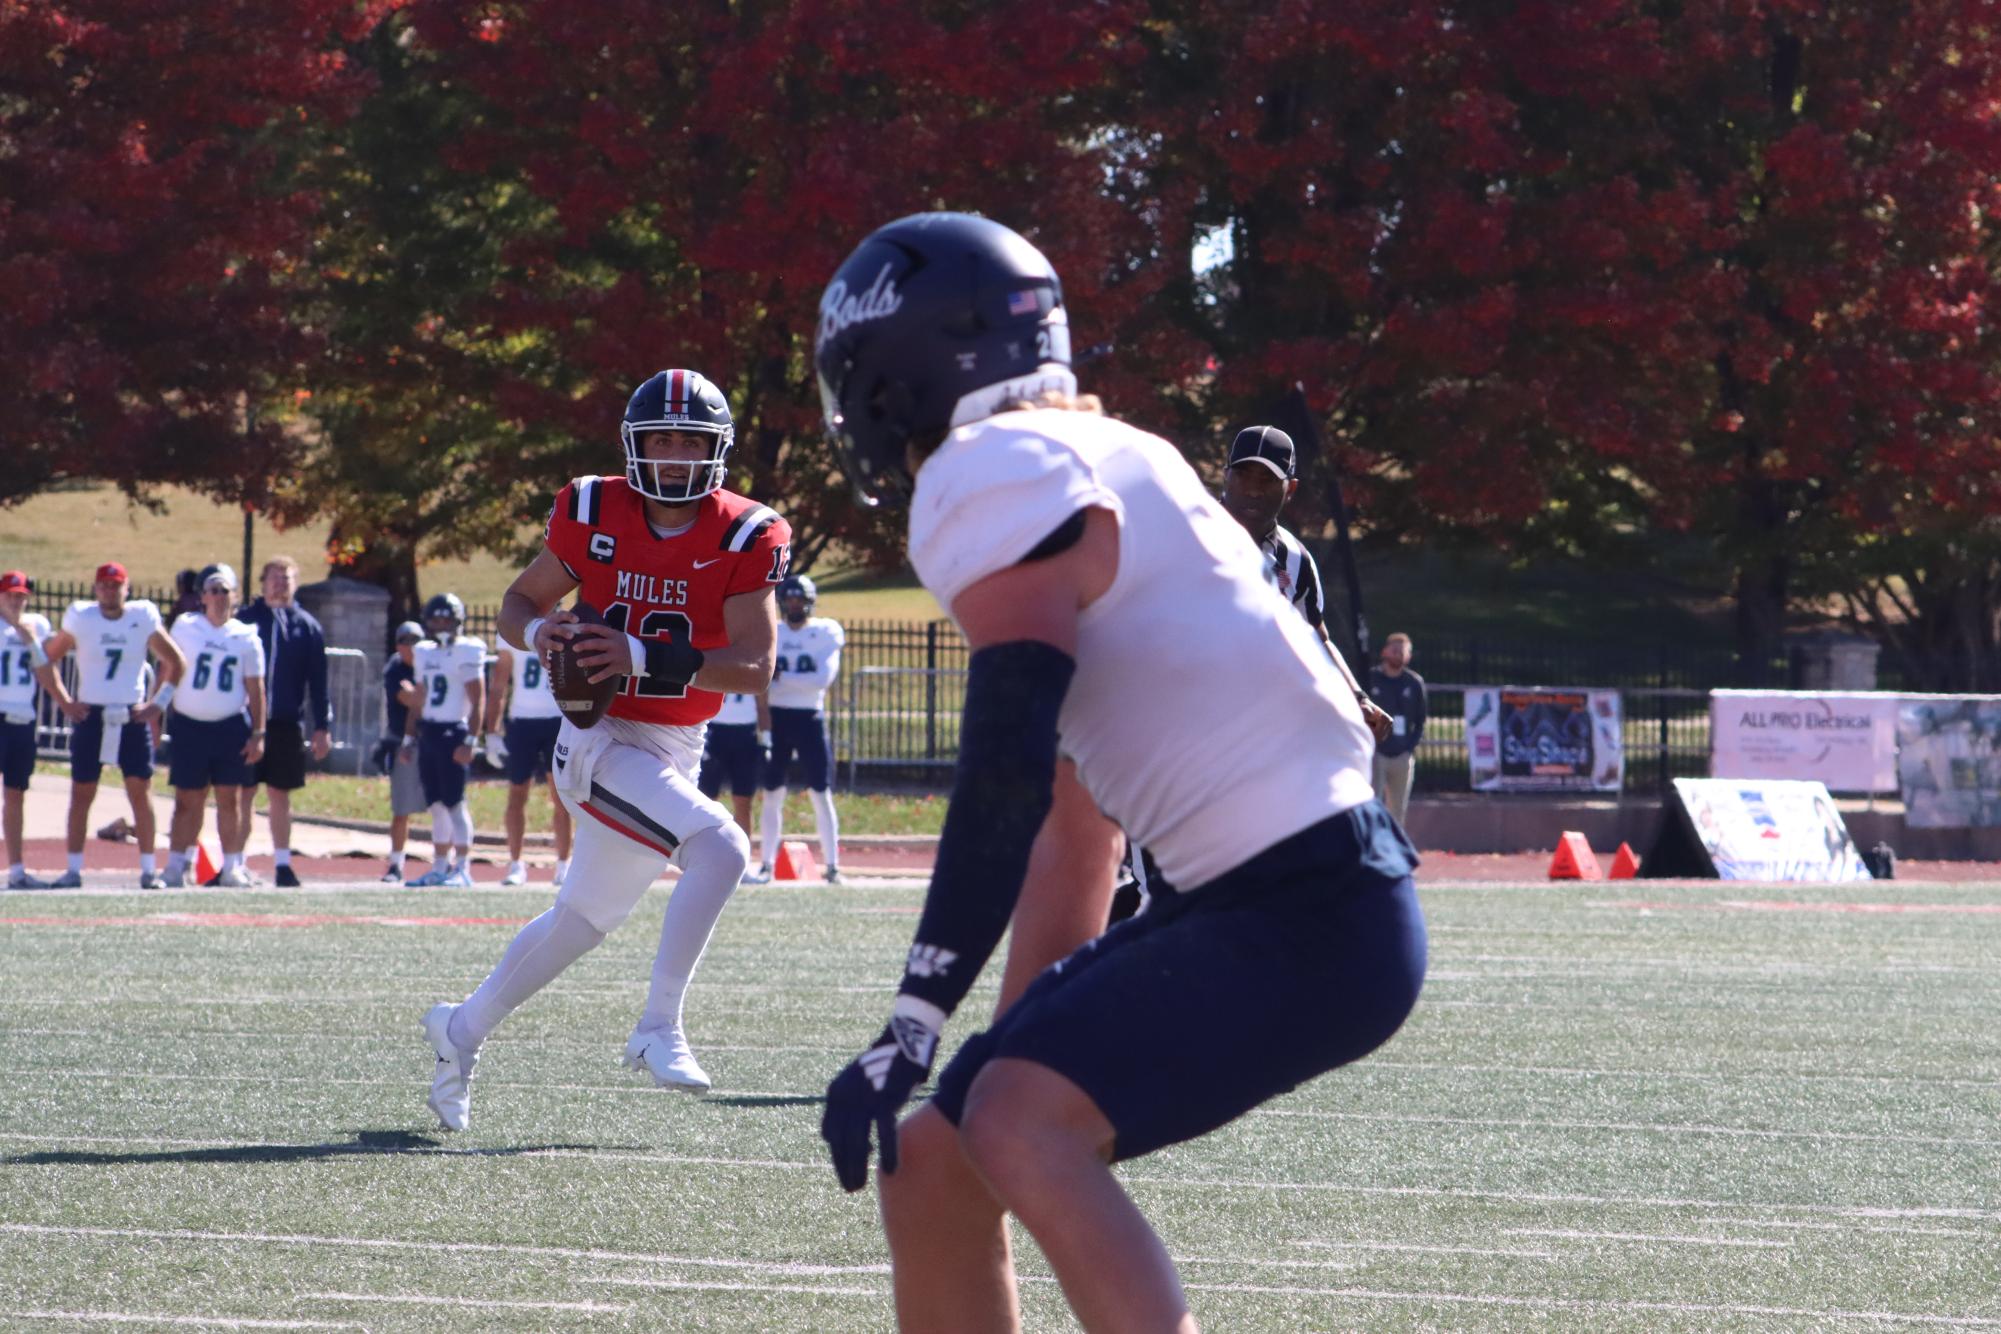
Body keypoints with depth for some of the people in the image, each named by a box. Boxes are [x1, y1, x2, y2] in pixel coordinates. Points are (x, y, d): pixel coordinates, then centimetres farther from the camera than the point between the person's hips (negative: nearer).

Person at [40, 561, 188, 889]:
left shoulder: (143, 617, -1)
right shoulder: (80, 618, -2)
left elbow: (176, 663, 8)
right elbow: (46, 660, 7)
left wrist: (159, 703, 2)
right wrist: (63, 702, 0)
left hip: (132, 718, 0)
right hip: (90, 716, 0)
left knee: (141, 792, -2)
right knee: (81, 794, 2)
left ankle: (149, 869, 4)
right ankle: (73, 870, 8)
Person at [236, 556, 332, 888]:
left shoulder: (307, 627, 5)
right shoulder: (245, 620, 2)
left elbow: (318, 682, 7)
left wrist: (323, 727, 2)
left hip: (287, 724, 1)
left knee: (280, 796, 7)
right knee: (243, 794, 1)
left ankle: (283, 864, 13)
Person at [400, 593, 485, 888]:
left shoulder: (466, 653, -8)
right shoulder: (424, 653, 15)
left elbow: (478, 701, -11)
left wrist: (470, 741, -17)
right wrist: (409, 739, 19)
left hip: (453, 733, -7)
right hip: (428, 732, 7)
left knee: (454, 802, -9)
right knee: (436, 805, 9)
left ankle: (463, 869, -7)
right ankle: (441, 867, 15)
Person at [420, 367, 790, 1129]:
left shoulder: (744, 538, -8)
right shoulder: (594, 514, -6)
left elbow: (755, 667, -15)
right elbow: (519, 601, 6)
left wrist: (646, 659, -28)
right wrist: (539, 631, -18)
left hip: (678, 747, 4)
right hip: (601, 743, -4)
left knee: (586, 918, 20)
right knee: (720, 849, -27)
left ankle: (463, 1031, 40)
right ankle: (658, 1029, -19)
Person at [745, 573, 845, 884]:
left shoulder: (826, 633, -2)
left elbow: (823, 678, -14)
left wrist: (781, 676, -15)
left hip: (809, 719, -2)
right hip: (776, 718, 2)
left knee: (821, 794, -3)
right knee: (772, 794, 5)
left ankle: (832, 866, 0)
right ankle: (767, 864, 11)